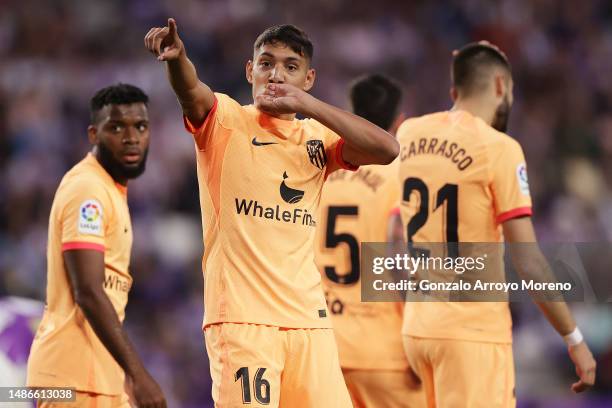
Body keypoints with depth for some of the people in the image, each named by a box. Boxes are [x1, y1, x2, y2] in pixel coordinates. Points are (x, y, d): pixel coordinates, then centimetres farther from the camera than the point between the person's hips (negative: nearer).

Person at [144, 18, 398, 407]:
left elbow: (387, 149, -3)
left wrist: (306, 104, -10)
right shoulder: (225, 121, 4)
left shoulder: (317, 138, 14)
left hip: (309, 319, 5)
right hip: (241, 316, -4)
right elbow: (191, 90, -18)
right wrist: (177, 57, -42)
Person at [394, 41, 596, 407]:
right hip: (473, 332, -7)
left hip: (418, 326, 7)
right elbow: (529, 263, -14)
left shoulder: (409, 134, 6)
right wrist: (575, 339, -7)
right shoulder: (500, 148, -11)